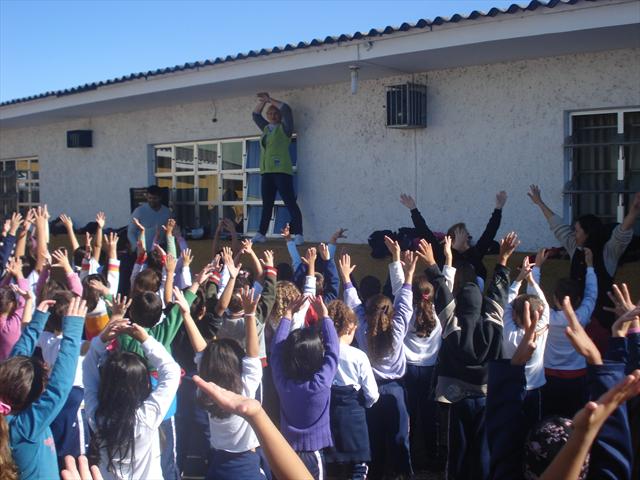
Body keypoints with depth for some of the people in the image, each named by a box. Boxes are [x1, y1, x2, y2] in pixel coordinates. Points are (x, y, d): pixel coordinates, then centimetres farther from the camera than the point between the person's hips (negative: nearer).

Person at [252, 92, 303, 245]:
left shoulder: (284, 128, 2)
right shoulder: (266, 128, 20)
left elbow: (286, 110, -10)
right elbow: (255, 115, 29)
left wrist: (269, 99, -1)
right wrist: (262, 102, 15)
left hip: (281, 171, -7)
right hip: (266, 172, 7)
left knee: (290, 203, -10)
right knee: (266, 204, 10)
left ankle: (298, 235, -14)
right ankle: (261, 233, 14)